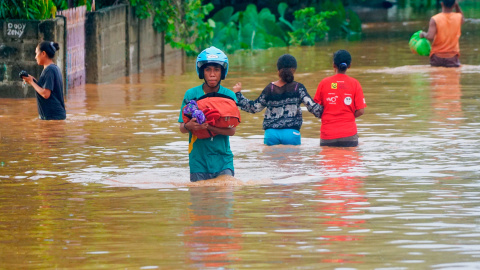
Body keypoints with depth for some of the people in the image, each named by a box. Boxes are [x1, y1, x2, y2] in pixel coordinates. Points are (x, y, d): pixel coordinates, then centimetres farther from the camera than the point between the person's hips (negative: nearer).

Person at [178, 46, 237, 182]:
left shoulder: (228, 95, 0)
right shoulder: (191, 94, 0)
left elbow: (232, 130, -9)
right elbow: (182, 128, -2)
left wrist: (208, 126, -26)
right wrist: (188, 126, -26)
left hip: (223, 159, 0)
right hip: (198, 160, 0)